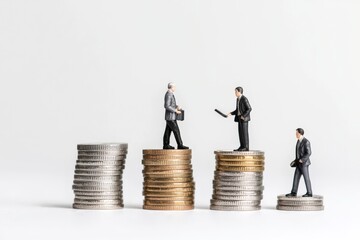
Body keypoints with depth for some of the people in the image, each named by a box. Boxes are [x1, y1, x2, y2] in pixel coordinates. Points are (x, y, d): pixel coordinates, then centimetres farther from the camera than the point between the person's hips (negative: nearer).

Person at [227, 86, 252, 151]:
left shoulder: (244, 99, -15)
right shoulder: (238, 99, 14)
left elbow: (249, 109, -17)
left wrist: (243, 116, -20)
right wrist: (231, 113, 6)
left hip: (244, 118, -9)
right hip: (239, 118, 9)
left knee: (244, 132, -7)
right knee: (240, 132, 7)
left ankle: (246, 147, -4)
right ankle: (242, 147, 9)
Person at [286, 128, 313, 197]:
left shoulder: (306, 142, -17)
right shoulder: (299, 141, 12)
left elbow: (308, 153, -20)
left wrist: (301, 160, -21)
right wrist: (296, 160, 15)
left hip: (304, 163, -9)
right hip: (299, 163, 9)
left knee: (306, 178, -2)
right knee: (296, 177, 5)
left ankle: (309, 193, 6)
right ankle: (293, 193, 7)